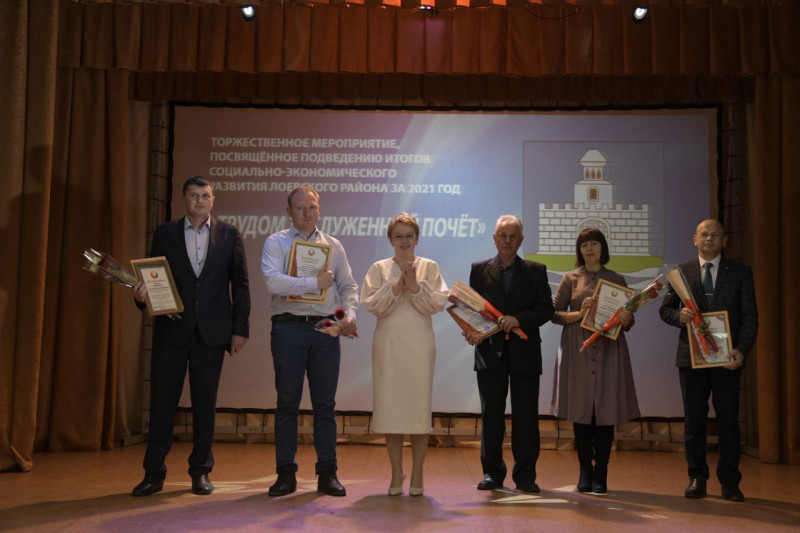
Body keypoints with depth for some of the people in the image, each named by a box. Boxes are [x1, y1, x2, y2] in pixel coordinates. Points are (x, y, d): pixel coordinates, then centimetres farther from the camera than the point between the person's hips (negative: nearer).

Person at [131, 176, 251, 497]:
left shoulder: (229, 235, 6)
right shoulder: (165, 234, 8)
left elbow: (240, 284, 5)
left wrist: (240, 329, 0)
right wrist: (142, 293, -15)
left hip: (211, 333, 0)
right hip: (171, 330, 1)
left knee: (204, 404, 7)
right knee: (162, 402, 3)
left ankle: (201, 471, 18)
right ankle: (154, 473, 14)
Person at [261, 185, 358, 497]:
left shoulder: (334, 246, 15)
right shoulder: (276, 243, 4)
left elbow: (348, 286, 13)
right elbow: (273, 281, -13)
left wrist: (349, 314, -5)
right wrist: (316, 282, -14)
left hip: (326, 330, 3)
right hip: (289, 328, -2)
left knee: (325, 403, 5)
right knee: (287, 402, 3)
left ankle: (327, 473, 13)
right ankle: (286, 474, 11)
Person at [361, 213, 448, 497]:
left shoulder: (429, 267, 9)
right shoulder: (379, 268, 9)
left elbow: (438, 303, -2)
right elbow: (371, 304, -3)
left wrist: (415, 287, -15)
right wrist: (395, 287, -14)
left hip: (419, 344, 0)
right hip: (388, 343, 1)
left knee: (419, 407, -1)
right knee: (390, 407, 1)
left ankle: (417, 473, 11)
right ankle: (396, 473, 13)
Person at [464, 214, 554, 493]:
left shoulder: (536, 271, 8)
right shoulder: (479, 269, 9)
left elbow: (546, 308, 0)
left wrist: (519, 319, -16)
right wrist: (471, 331, -11)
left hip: (524, 352, 0)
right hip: (490, 352, 1)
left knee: (525, 417, 3)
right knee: (491, 415, 5)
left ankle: (525, 476, 13)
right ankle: (492, 473, 15)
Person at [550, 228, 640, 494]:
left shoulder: (617, 279, 12)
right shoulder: (570, 279, 10)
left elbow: (628, 323, 10)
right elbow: (554, 313, 4)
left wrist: (625, 320, -13)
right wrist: (579, 314, -12)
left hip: (608, 352, 0)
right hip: (578, 351, 0)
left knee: (606, 412, -2)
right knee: (580, 411, 0)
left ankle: (600, 474, 7)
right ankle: (585, 471, 12)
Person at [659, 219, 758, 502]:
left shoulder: (741, 272, 6)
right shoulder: (682, 272, 8)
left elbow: (750, 316, 2)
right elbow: (665, 309, 10)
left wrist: (741, 349, -12)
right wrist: (679, 316, -13)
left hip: (727, 358, -1)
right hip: (691, 357, 1)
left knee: (728, 421, 2)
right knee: (694, 421, 6)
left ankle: (730, 482, 12)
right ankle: (697, 479, 16)